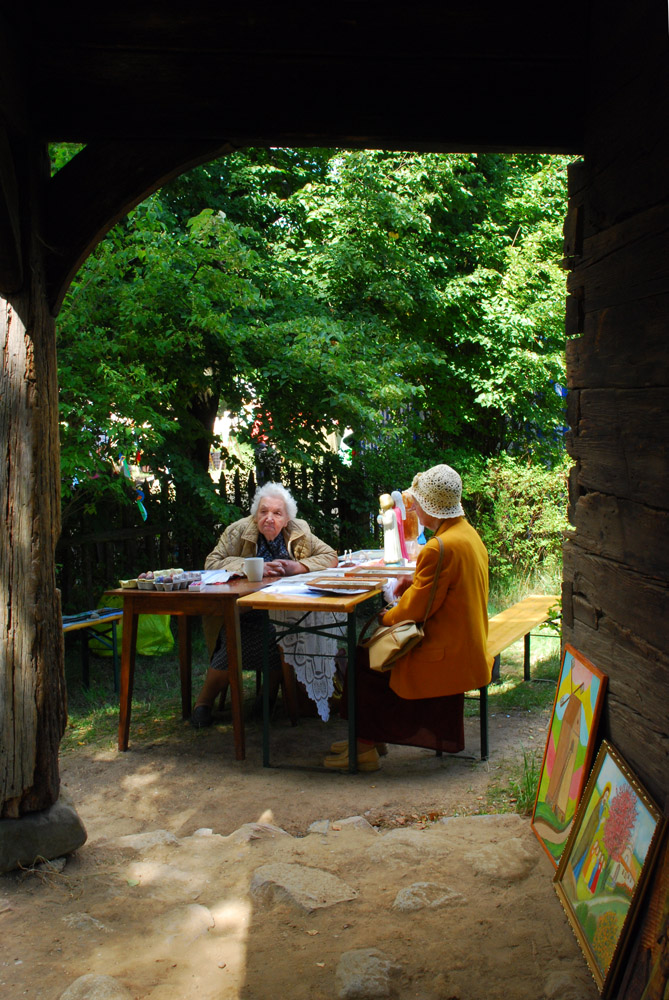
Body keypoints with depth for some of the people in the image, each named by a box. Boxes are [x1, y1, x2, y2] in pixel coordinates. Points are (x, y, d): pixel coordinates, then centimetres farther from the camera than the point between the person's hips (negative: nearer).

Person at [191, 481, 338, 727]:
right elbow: (212, 563, -11)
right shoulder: (239, 531, -4)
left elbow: (330, 557, 3)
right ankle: (204, 703, -5)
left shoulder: (299, 532, 3)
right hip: (244, 612, -2)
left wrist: (297, 566, -15)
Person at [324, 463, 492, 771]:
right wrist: (415, 581, 10)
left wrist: (386, 618, 0)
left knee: (363, 662, 0)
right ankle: (370, 737, 21)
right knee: (371, 649, 16)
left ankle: (366, 747, 10)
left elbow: (416, 609, -17)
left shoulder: (440, 548, -24)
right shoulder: (468, 534, 7)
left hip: (446, 658, -10)